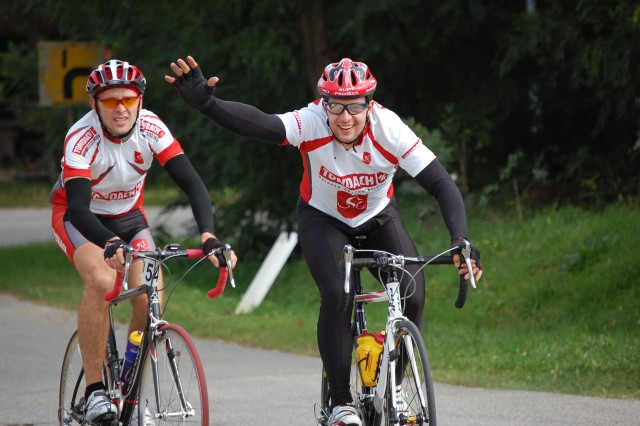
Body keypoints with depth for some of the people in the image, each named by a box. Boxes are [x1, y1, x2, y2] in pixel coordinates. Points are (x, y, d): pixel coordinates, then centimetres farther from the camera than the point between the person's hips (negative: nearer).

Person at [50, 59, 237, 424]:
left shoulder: (151, 128, -23)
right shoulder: (81, 139, -31)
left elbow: (192, 182, -27)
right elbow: (77, 208, -41)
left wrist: (208, 235, -44)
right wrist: (111, 243, -60)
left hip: (129, 216, 3)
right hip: (80, 219, -3)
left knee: (151, 299, -18)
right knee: (102, 279, -32)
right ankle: (94, 391, -23)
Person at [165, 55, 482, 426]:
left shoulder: (390, 129, -30)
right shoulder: (311, 123, -32)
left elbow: (443, 184, -29)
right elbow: (259, 124, -50)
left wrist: (462, 240, -44)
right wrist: (206, 102, -68)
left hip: (378, 218, 2)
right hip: (323, 218, -2)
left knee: (412, 297, -18)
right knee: (336, 296, -26)